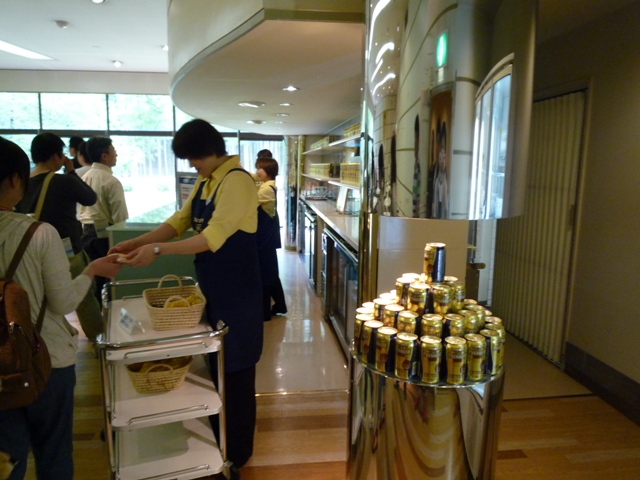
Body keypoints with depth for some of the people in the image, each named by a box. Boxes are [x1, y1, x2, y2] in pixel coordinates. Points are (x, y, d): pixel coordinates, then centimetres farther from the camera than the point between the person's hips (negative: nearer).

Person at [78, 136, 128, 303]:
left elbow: (82, 207, 13)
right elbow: (120, 215, -16)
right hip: (106, 233, -7)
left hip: (87, 231, 7)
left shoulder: (85, 177, 7)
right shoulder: (111, 181, -16)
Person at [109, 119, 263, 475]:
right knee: (217, 365, 20)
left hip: (237, 290, -9)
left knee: (236, 370, 5)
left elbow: (214, 237, -26)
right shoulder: (205, 182, 11)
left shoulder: (237, 181, -18)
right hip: (212, 286, 9)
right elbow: (180, 221, 11)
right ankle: (219, 440, 40)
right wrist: (136, 242, 0)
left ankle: (237, 452, 24)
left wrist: (158, 250, -28)